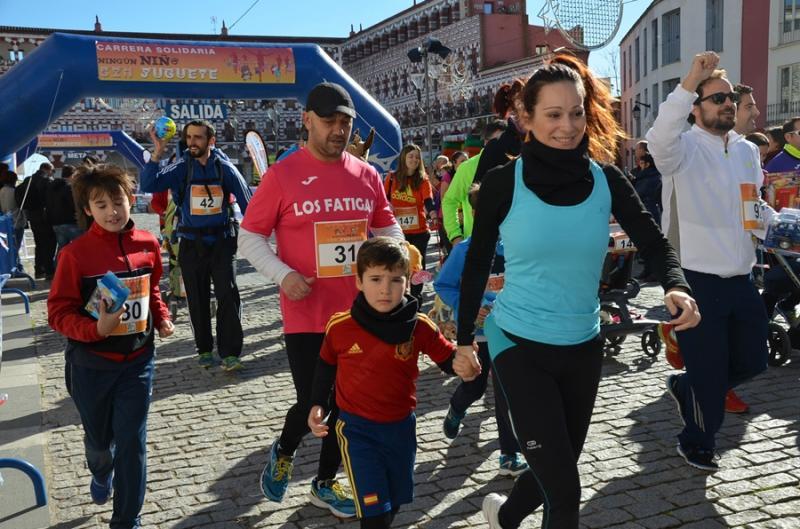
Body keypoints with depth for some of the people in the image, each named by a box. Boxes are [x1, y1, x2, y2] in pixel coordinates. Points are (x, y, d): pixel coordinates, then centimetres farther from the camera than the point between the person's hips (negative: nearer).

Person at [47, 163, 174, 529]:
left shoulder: (148, 244, -5)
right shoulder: (75, 253, -17)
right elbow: (58, 312, -13)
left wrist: (162, 319, -1)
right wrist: (95, 328, -29)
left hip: (137, 360, 2)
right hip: (90, 364, -1)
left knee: (132, 441, 2)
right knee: (99, 437, 20)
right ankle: (101, 475, 56)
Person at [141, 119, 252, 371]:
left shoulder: (225, 168, -3)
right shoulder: (181, 168, -3)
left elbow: (245, 202, 1)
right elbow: (148, 185, -15)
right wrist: (157, 153, -25)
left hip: (222, 241, -1)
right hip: (191, 244, 1)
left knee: (228, 295, -9)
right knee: (198, 300, 10)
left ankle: (229, 352, -3)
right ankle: (205, 349, 24)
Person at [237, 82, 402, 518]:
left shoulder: (367, 175, 4)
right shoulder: (281, 175, -8)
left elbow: (386, 228, 16)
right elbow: (249, 237, -3)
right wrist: (283, 274, -17)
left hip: (358, 312, 5)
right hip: (306, 314, -4)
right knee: (313, 402, -3)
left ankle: (326, 483, 34)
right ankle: (283, 452, 33)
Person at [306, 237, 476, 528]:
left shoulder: (419, 327, -13)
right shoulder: (340, 327, -14)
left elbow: (448, 358, -4)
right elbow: (326, 366, 5)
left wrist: (462, 366, -26)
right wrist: (317, 405, 3)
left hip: (401, 426, 3)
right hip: (357, 428, -3)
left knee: (395, 498, 21)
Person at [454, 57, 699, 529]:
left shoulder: (606, 180, -5)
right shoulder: (503, 183, -12)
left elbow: (654, 242, -2)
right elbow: (478, 262, -2)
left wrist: (676, 286, -23)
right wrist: (465, 336, 2)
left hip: (583, 346, 4)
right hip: (519, 345, -4)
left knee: (559, 469, 21)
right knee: (564, 491, -5)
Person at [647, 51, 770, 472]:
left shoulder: (748, 150, 13)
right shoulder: (686, 148, -9)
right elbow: (660, 139, -34)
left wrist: (763, 218, 0)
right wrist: (689, 83, -42)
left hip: (741, 278, 7)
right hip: (698, 279, -7)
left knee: (751, 361, 17)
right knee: (709, 369, 5)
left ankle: (684, 388, 42)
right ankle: (697, 443, 29)